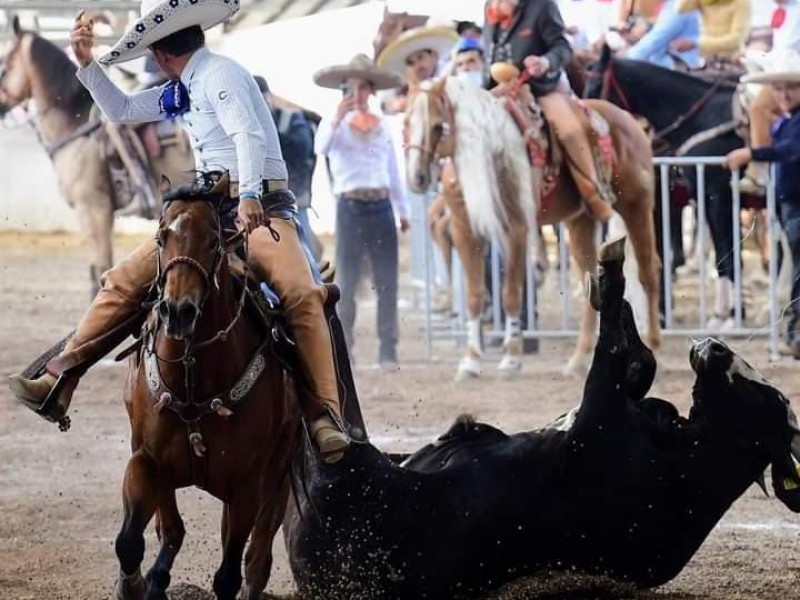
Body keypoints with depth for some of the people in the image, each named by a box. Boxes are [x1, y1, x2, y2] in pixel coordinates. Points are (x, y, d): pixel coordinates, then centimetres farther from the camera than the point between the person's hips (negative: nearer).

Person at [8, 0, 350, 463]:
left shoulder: (219, 74, -9)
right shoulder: (181, 93, 18)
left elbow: (248, 134, -23)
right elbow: (120, 110, 29)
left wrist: (248, 197, -37)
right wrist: (87, 63, 17)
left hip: (259, 208, -9)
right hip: (207, 213, 9)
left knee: (301, 292, -32)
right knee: (125, 280, 0)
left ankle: (325, 414, -37)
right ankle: (60, 378, 2)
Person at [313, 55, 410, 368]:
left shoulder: (382, 126, 14)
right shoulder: (335, 123, 4)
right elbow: (321, 148, -17)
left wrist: (403, 210, 17)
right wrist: (337, 118, -27)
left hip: (382, 205, 3)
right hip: (350, 207, -3)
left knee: (387, 282, 1)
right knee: (346, 282, -2)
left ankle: (388, 351, 3)